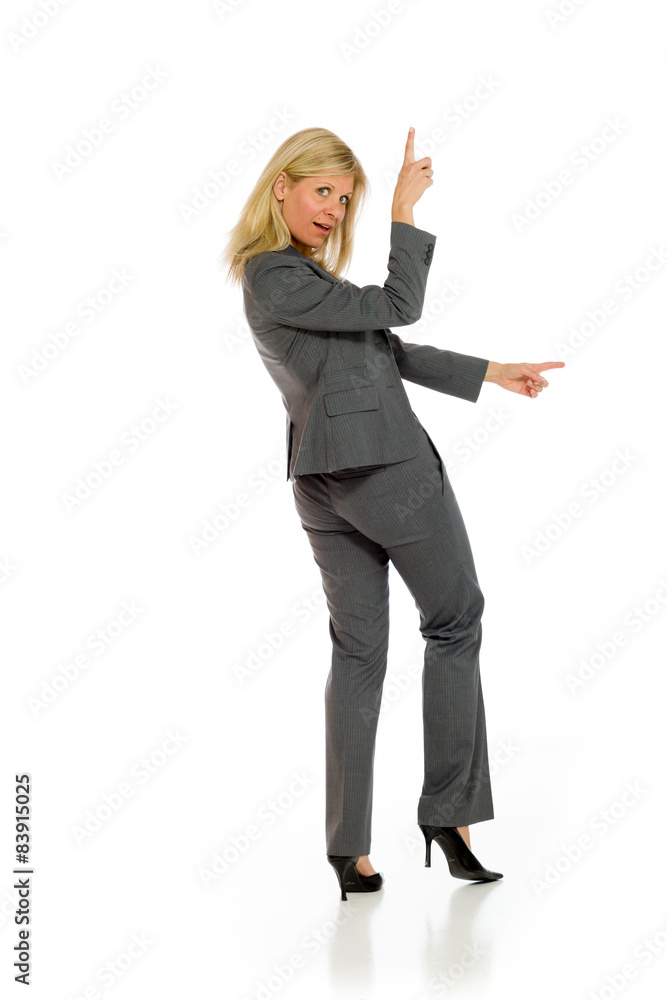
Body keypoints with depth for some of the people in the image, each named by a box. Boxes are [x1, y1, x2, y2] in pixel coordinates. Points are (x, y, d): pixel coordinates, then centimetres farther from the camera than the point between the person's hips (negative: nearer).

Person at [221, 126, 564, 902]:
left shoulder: (301, 273, 17)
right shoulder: (276, 278, -13)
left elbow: (388, 351, 18)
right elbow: (398, 309, -15)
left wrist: (492, 374, 18)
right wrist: (406, 212, -6)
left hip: (323, 481, 9)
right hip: (388, 465, -9)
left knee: (358, 653, 8)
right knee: (455, 622, 8)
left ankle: (349, 849, 10)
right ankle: (447, 807, 14)